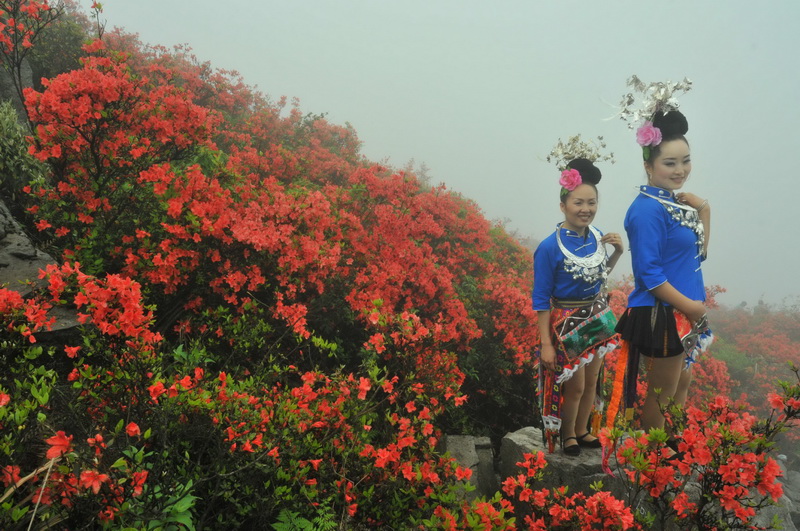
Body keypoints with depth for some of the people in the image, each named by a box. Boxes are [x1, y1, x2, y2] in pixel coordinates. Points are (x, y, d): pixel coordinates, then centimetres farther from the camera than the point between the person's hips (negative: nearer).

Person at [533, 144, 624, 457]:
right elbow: (541, 299, -17)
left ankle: (582, 431, 40)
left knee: (591, 383, 18)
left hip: (597, 319, 6)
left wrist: (617, 251, -4)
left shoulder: (597, 237, -5)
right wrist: (546, 344, -17)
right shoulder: (550, 248, -22)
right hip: (567, 324, -6)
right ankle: (567, 435, 33)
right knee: (574, 386, 7)